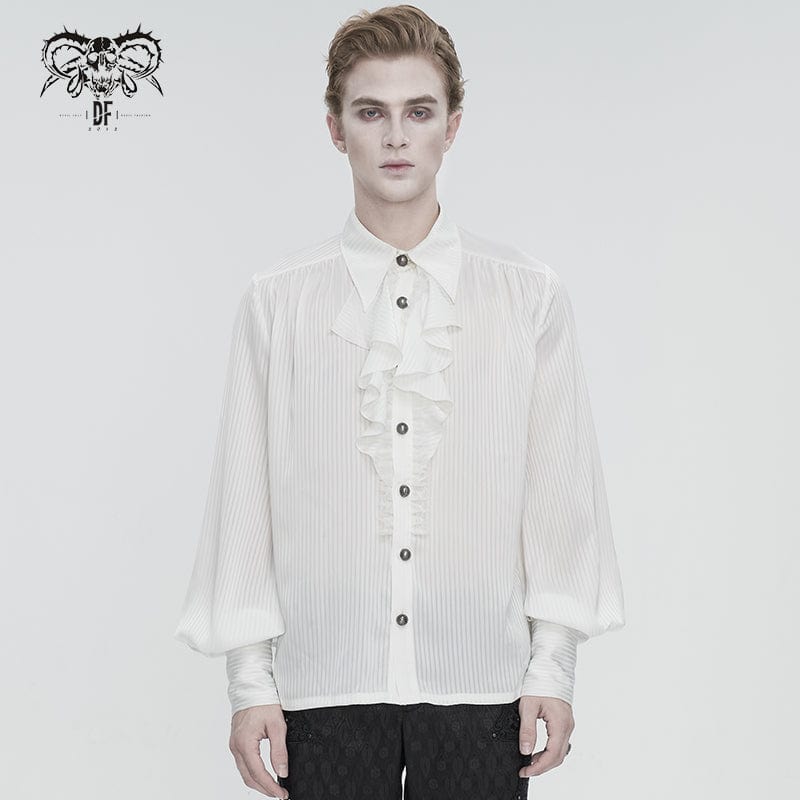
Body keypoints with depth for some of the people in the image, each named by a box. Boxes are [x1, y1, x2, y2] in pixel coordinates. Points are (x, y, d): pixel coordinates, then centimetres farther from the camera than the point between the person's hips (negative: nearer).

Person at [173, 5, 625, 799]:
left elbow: (560, 486, 3)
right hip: (325, 688, 0)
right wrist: (249, 680, 0)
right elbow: (245, 492, 1)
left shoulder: (529, 294, 3)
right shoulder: (276, 301, 1)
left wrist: (554, 667, 1)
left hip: (480, 683, 1)